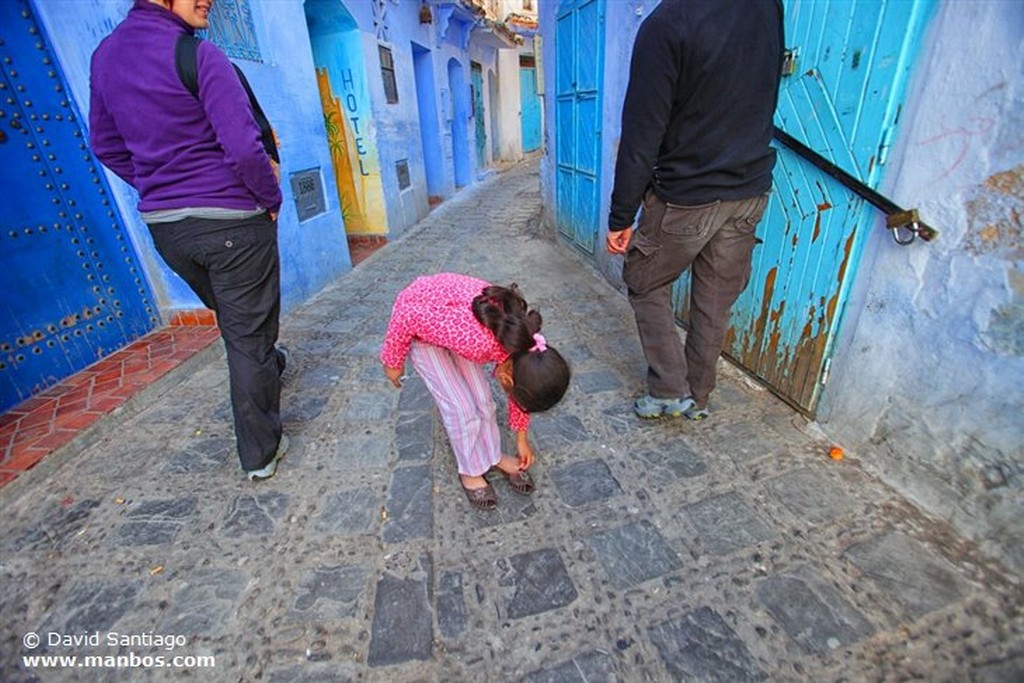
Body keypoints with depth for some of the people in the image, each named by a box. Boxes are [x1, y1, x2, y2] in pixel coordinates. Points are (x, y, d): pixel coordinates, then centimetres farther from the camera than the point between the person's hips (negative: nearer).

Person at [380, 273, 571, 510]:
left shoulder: (523, 340, -19)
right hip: (418, 325, -5)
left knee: (481, 398, 5)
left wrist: (521, 437, 12)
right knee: (461, 407, -4)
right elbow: (407, 317, -30)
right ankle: (470, 471, 19)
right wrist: (393, 361, -13)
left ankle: (494, 456, 28)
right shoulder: (475, 340, -41)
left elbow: (522, 389, 1)